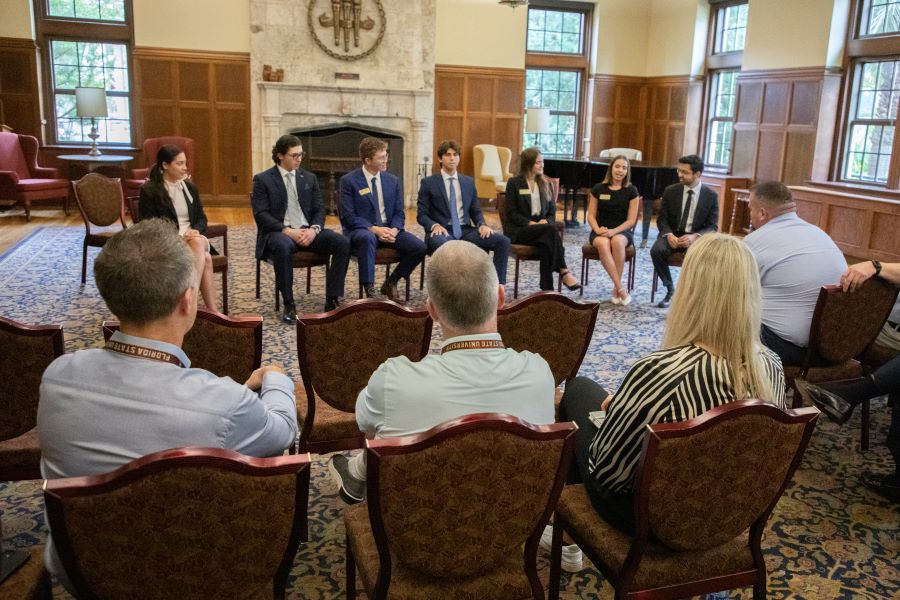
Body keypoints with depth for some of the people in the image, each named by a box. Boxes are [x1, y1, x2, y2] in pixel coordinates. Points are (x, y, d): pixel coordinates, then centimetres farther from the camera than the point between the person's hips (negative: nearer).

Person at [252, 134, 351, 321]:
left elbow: (319, 210, 10)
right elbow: (261, 214, -7)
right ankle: (289, 304, -26)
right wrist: (288, 231, -20)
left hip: (307, 232, 4)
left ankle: (332, 300, -19)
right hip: (279, 232, -4)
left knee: (343, 242, -23)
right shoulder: (262, 179, 3)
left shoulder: (309, 178, 16)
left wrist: (313, 229, -12)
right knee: (283, 246, -41)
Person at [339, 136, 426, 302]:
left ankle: (390, 283, 1)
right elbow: (349, 216, -10)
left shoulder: (393, 181, 9)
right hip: (361, 231, -4)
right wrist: (374, 229, -22)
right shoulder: (349, 181, -4)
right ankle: (369, 291, -32)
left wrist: (394, 230, -14)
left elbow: (399, 213, 9)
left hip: (388, 229, 4)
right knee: (367, 238, -41)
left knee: (419, 247, -20)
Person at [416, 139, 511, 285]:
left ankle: (498, 284, -18)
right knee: (443, 244, -43)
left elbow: (476, 211, 17)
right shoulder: (428, 183, 5)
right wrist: (435, 225, -20)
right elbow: (421, 215, 1)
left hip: (465, 231, 4)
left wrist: (482, 225, -5)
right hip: (442, 231, -4)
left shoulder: (469, 181, 16)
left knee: (503, 241, -18)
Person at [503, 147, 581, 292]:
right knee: (550, 230, -34)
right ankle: (564, 272, -33)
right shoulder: (514, 183, 2)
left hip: (542, 228, 4)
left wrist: (546, 221, -11)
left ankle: (547, 289, -37)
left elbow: (552, 211, 13)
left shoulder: (544, 184, 17)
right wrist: (530, 223, -19)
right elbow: (511, 213, -4)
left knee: (547, 244, -34)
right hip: (519, 230, -4)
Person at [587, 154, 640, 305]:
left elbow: (631, 220, -2)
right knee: (602, 243, -37)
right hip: (601, 231, 1)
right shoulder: (598, 189, 6)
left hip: (622, 231, 0)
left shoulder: (631, 191, 3)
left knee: (617, 241, -38)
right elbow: (591, 216, 6)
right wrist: (597, 230, -15)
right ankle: (621, 288, -34)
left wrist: (614, 231, -18)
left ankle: (616, 287, -26)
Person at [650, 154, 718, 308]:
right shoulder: (670, 191, 2)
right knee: (656, 250, -30)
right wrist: (669, 234, -20)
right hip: (673, 235, 2)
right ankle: (670, 288, -10)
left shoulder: (711, 196, -2)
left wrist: (695, 236, -25)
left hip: (695, 237, -2)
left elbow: (712, 226, -4)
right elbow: (662, 219, 3)